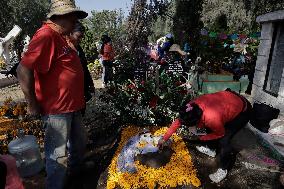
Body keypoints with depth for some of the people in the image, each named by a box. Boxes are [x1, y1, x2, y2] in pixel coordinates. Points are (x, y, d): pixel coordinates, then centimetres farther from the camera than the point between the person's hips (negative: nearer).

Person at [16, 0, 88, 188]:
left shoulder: (60, 36, 14)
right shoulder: (46, 35, -17)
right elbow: (23, 70, -25)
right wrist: (33, 104, -17)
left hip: (71, 105, 10)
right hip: (57, 109, -10)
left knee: (80, 142, 25)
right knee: (59, 156, 4)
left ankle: (75, 167, 51)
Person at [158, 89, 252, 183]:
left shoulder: (212, 119, -40)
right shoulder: (192, 107, -21)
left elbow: (220, 134, -16)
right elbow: (177, 122, -6)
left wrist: (200, 138, -8)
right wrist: (164, 139, -1)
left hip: (242, 111, -7)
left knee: (223, 140, -12)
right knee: (209, 128, 15)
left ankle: (223, 169, 12)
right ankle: (211, 149, 40)